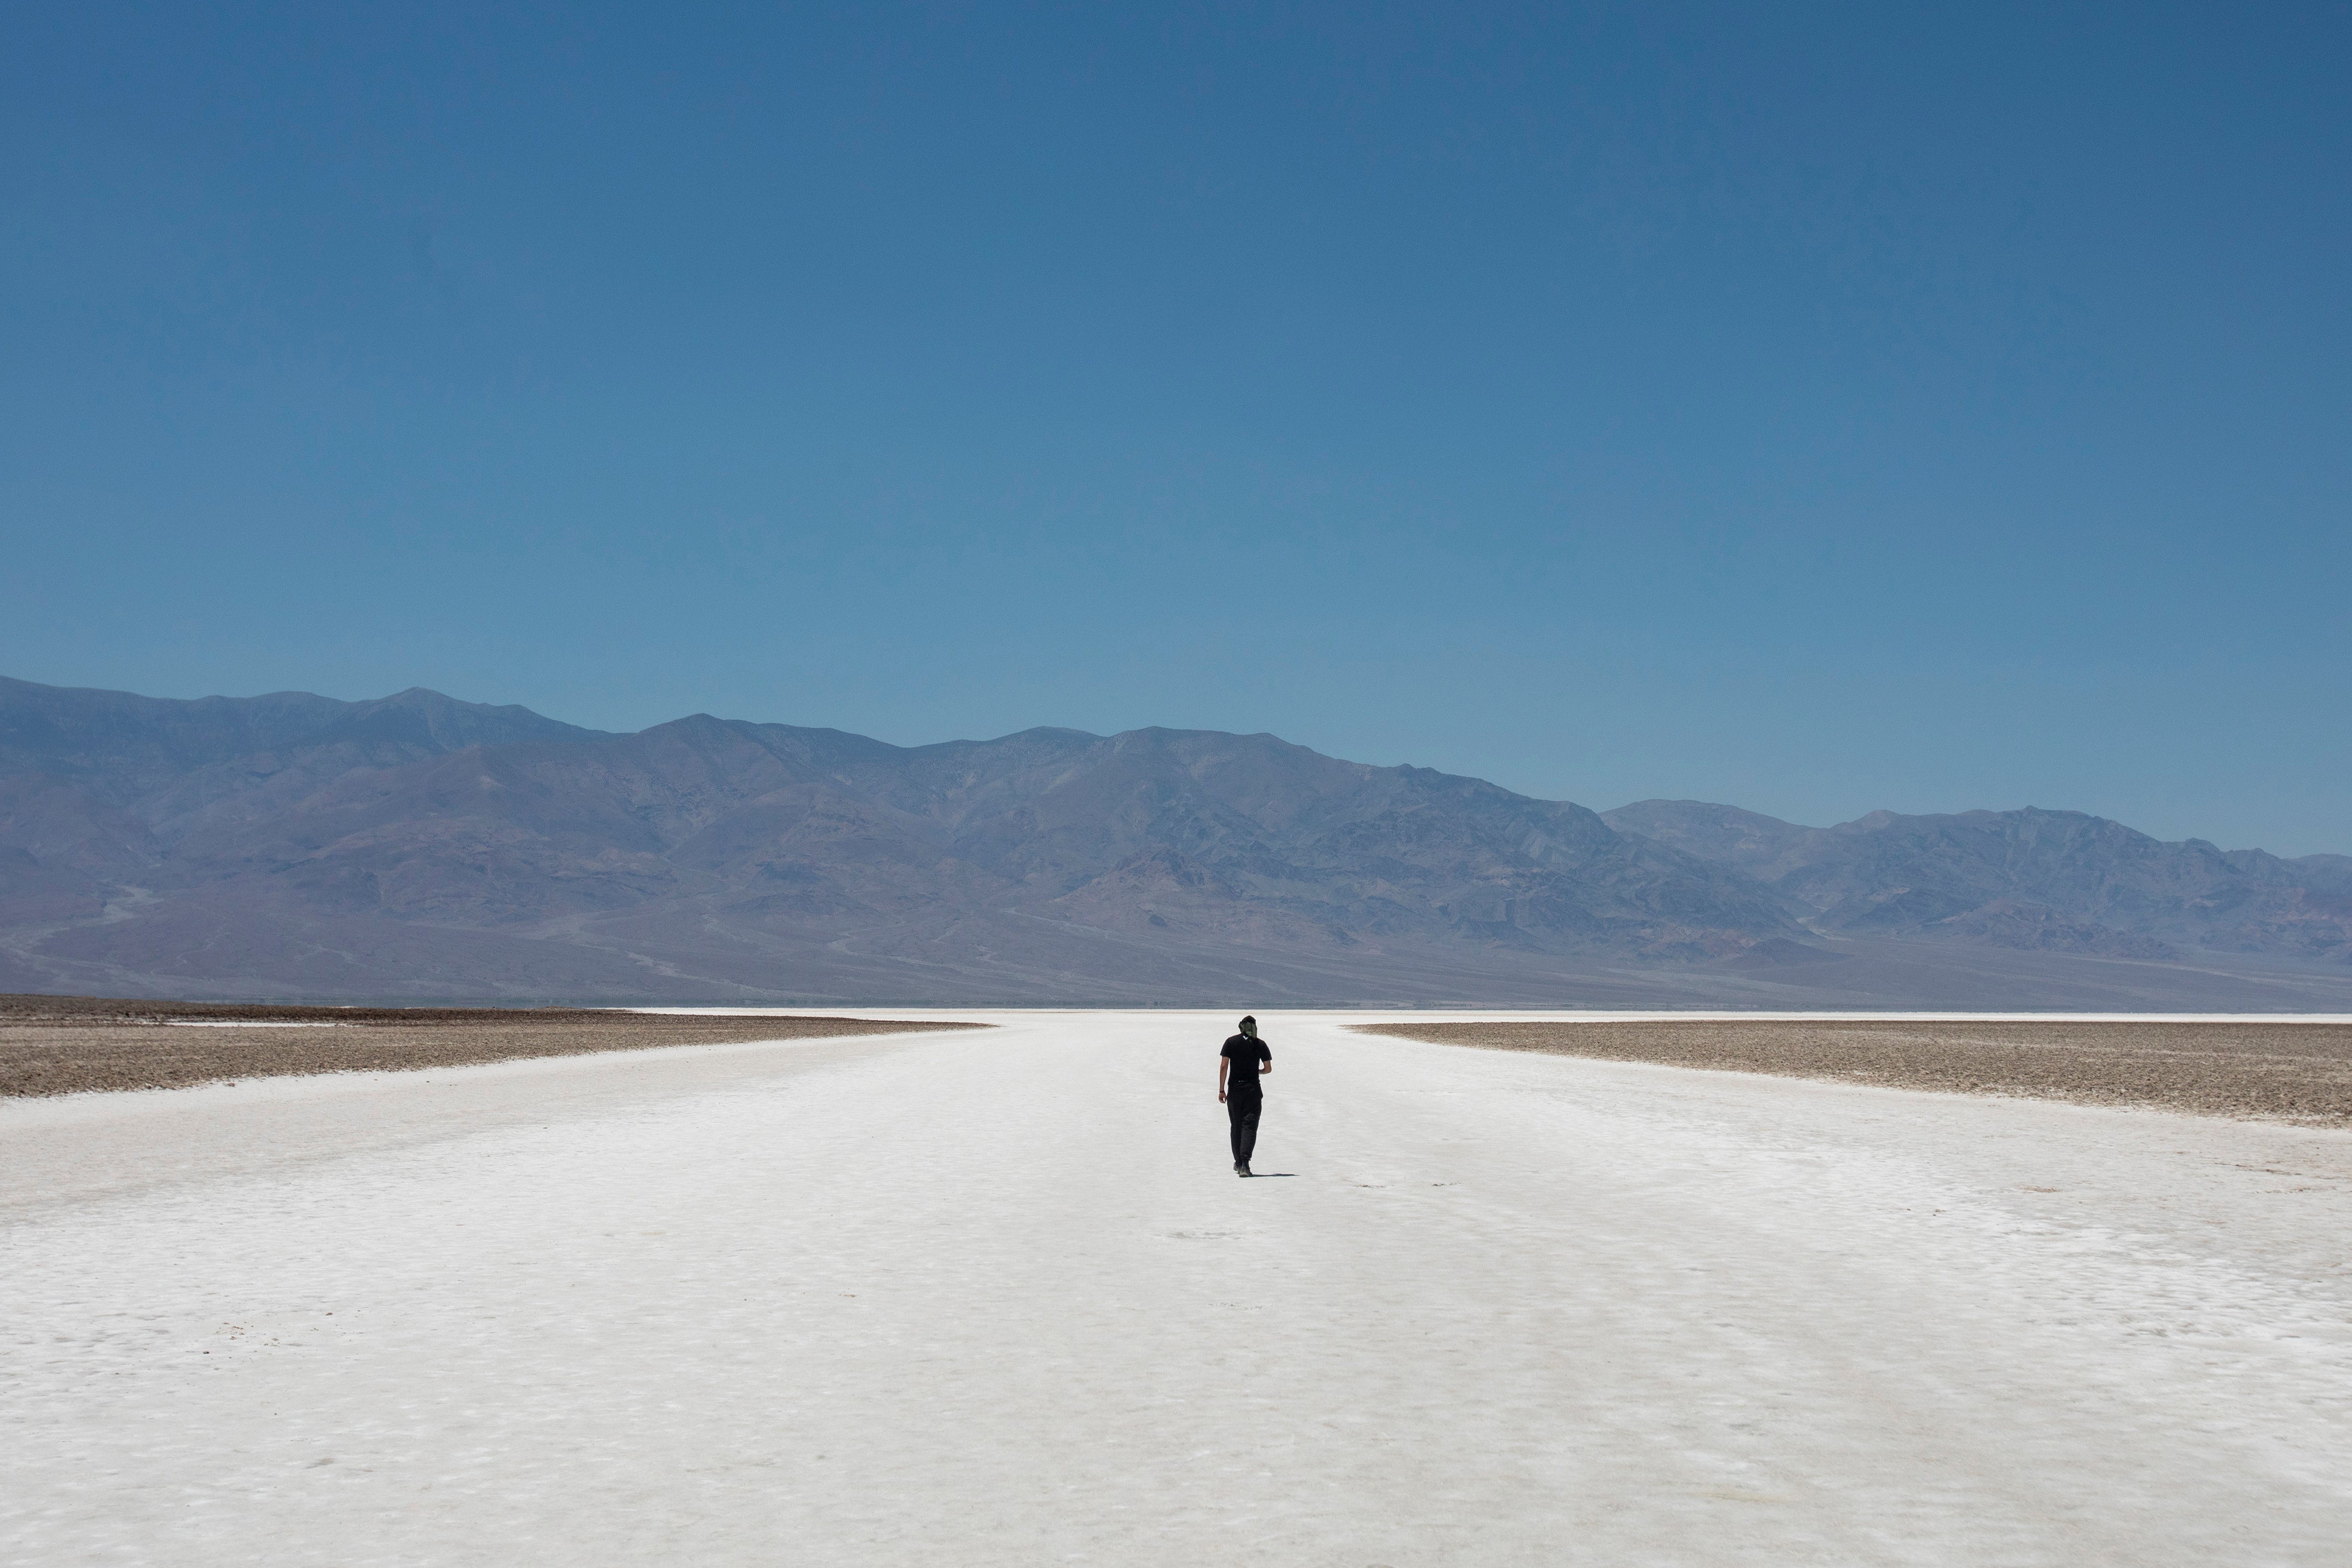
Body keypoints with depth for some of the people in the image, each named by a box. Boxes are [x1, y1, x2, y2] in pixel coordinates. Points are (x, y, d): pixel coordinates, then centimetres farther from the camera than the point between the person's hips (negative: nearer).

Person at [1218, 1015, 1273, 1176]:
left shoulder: (1231, 1042, 0)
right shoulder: (1260, 1045, 1)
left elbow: (1224, 1066, -5)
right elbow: (1268, 1069, 6)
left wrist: (1221, 1090, -2)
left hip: (1234, 1090, 1)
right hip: (1253, 1089, -1)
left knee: (1236, 1126, 14)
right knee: (1250, 1127, -3)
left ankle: (1238, 1163, 22)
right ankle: (1245, 1163, -18)